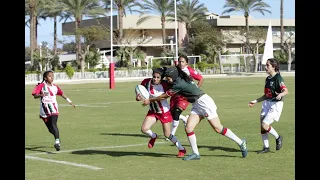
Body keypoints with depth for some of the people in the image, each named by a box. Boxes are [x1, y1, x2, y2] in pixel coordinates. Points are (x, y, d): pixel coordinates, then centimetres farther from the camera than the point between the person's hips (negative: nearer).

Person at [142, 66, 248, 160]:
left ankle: (241, 143, 3)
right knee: (188, 128, -3)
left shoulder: (179, 84, -18)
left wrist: (150, 100, 1)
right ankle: (195, 153, 2)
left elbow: (165, 96, -9)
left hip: (204, 102, -9)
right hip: (197, 105, 9)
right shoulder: (181, 81, 9)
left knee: (218, 128, -8)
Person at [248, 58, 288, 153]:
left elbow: (286, 91, -24)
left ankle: (278, 138, 9)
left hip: (276, 104, -8)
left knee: (264, 125, -16)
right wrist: (255, 101, 22)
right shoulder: (267, 79, 13)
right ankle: (266, 147, 17)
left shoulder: (278, 78, -11)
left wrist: (280, 94, -45)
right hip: (267, 103, 8)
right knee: (262, 127, 5)